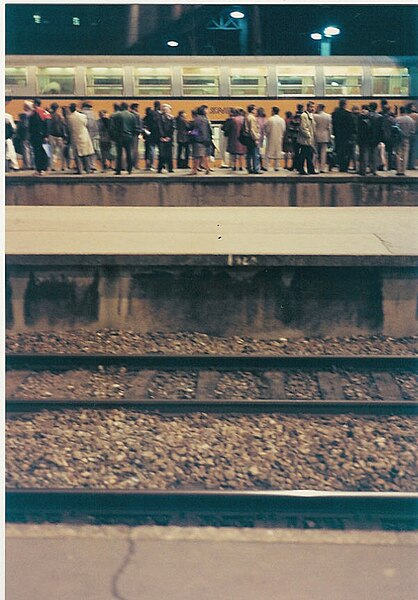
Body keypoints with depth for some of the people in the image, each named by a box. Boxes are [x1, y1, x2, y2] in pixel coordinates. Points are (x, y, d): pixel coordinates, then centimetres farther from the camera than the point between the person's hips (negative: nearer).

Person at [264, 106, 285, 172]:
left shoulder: (270, 119, -11)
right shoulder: (282, 120, -3)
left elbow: (267, 129, -8)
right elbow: (283, 129, -1)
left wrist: (267, 135, 11)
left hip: (271, 138, -2)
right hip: (279, 139, 2)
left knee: (269, 152, 4)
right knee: (277, 152, 8)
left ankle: (267, 166, 0)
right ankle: (276, 167, 7)